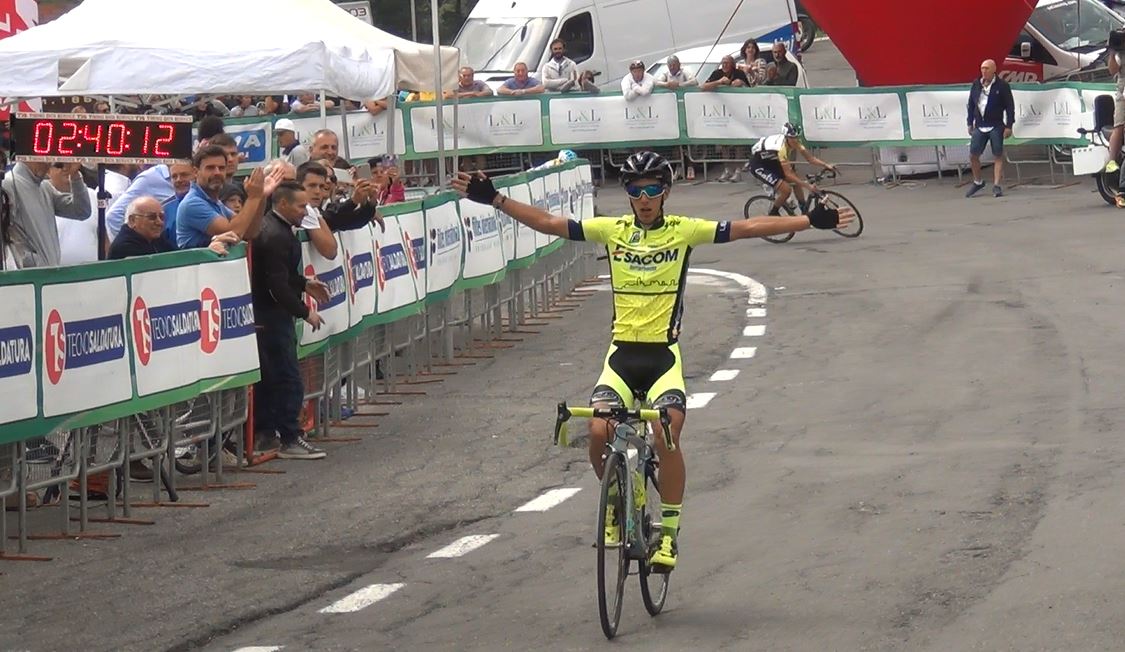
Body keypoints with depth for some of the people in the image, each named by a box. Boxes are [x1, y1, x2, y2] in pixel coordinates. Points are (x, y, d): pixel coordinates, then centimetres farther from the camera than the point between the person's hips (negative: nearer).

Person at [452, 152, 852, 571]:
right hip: (622, 352, 2)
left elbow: (747, 228, -4)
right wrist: (494, 200, -7)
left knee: (667, 434, -22)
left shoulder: (684, 231, 2)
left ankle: (669, 530, -6)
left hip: (664, 354, -1)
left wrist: (811, 221, -12)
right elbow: (548, 223, 2)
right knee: (600, 432, -20)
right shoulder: (612, 231, 5)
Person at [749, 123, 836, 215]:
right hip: (758, 165, -8)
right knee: (786, 189, -19)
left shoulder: (795, 141, -13)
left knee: (797, 182, 0)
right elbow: (788, 174, -36)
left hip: (771, 161, 8)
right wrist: (808, 186, -38)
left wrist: (826, 165, -19)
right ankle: (773, 214, 3)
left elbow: (810, 158, -5)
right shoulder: (782, 147, -37)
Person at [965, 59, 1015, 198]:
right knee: (973, 155, 3)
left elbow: (1010, 106, -4)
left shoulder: (1002, 86, -5)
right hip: (979, 126, 4)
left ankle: (996, 186, 2)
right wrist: (970, 123, 12)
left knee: (998, 156, -2)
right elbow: (971, 104, 15)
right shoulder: (976, 84, 8)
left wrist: (1009, 126, -8)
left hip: (996, 126, -4)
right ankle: (977, 182, 23)